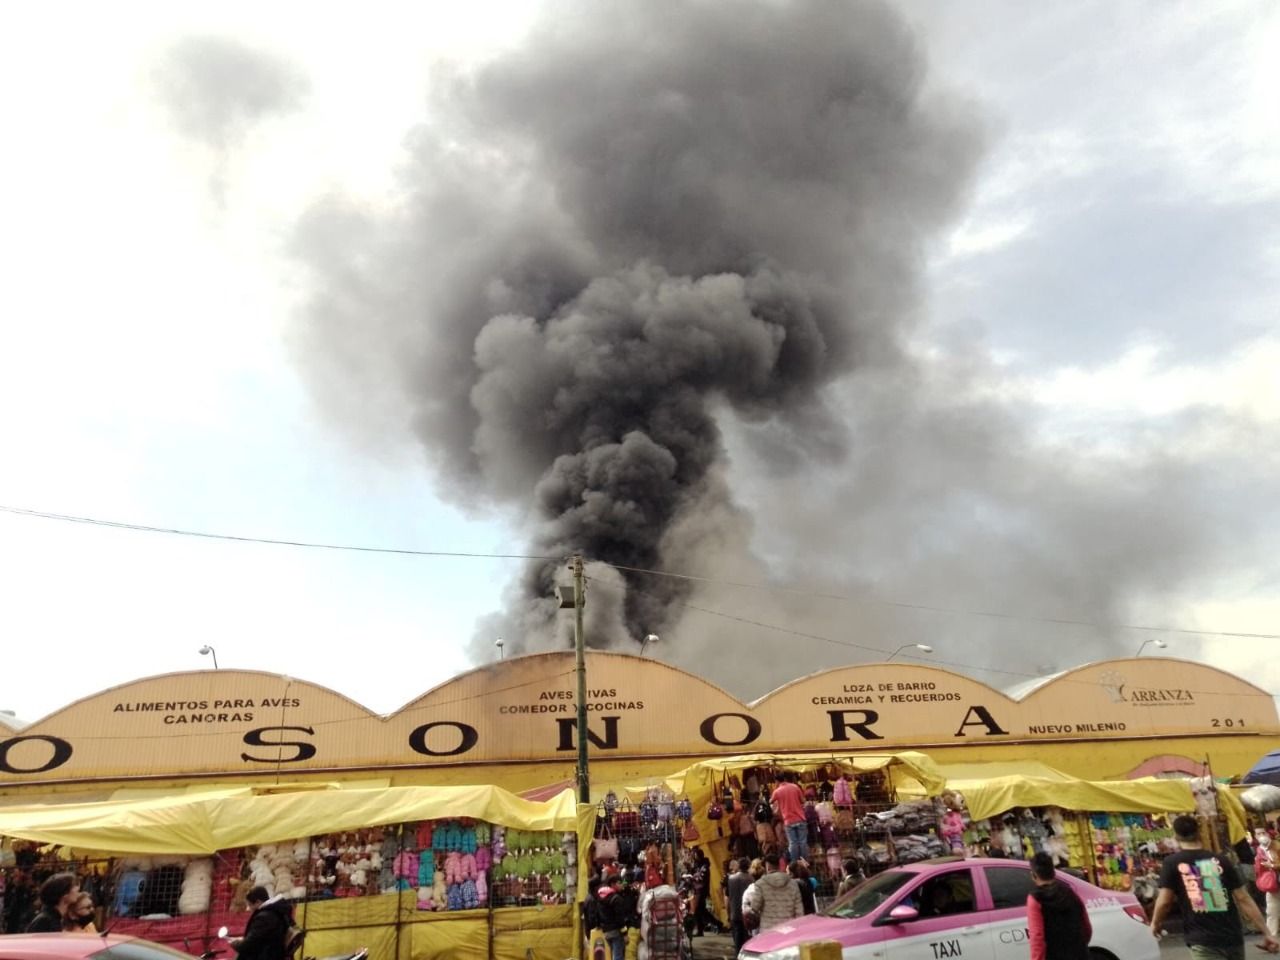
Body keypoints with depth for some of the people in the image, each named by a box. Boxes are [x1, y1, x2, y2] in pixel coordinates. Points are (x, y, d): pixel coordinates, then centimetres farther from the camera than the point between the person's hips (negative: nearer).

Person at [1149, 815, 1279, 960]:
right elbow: (1243, 899, 5)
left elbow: (1164, 901, -5)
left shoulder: (1172, 863, -2)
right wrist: (1266, 933, 8)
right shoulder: (1221, 861, 8)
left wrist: (1156, 923, 14)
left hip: (1204, 942, -5)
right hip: (1233, 938, 5)